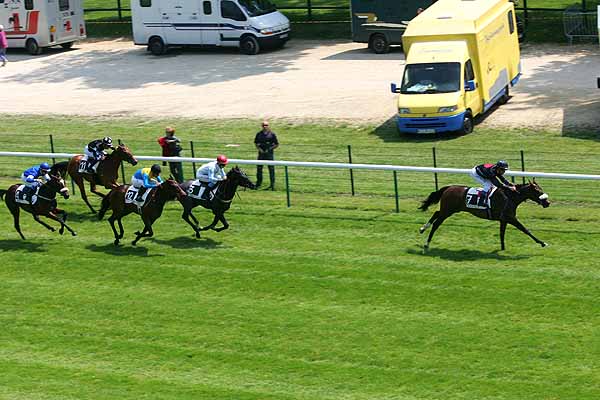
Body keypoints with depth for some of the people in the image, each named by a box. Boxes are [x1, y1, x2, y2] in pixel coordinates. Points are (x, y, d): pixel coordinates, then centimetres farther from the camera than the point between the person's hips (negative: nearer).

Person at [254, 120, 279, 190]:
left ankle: (272, 184, 4)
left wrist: (270, 149, -9)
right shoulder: (259, 134, 5)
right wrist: (259, 148, -1)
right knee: (259, 168, 8)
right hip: (261, 153, 3)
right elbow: (255, 143, 17)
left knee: (271, 169, -2)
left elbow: (277, 144, 1)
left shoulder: (272, 134, -3)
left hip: (269, 154, -3)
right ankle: (259, 182, 24)